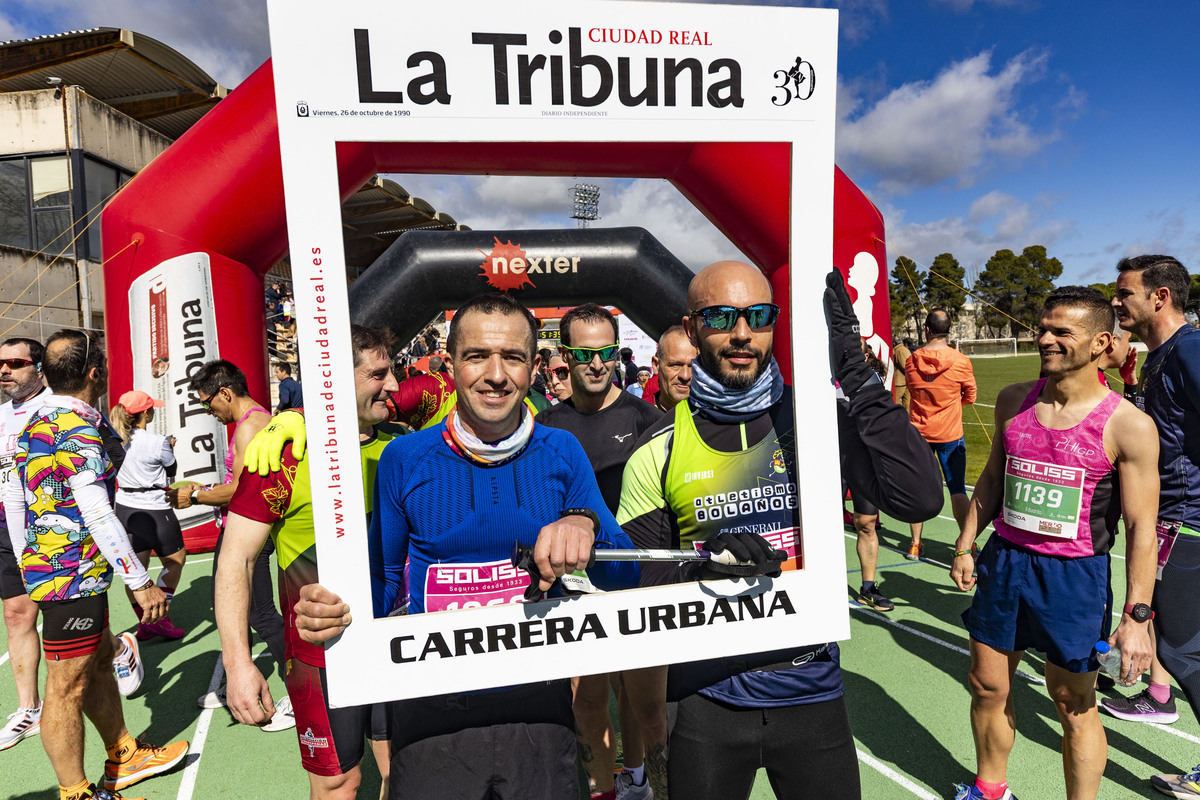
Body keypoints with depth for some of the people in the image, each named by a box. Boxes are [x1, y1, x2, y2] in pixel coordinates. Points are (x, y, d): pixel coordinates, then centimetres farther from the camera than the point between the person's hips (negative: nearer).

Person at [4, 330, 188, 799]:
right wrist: (141, 582, -19)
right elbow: (98, 516, -24)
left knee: (98, 661, 20)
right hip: (75, 577, -10)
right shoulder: (79, 427, -20)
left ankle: (123, 760, 34)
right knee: (67, 687, 2)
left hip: (42, 567, 10)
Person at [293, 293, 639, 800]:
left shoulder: (562, 453, -5)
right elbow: (381, 581, 2)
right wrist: (329, 609, -19)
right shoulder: (403, 460, -6)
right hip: (431, 710, 0)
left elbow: (624, 577, -7)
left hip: (537, 705, 1)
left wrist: (584, 525, -28)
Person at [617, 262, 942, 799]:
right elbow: (629, 584, -3)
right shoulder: (659, 451, -6)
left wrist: (858, 378, -21)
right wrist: (700, 564, -22)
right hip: (707, 699, 0)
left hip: (812, 693, 1)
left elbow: (920, 499, -18)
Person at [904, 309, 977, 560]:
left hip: (918, 433, 2)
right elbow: (970, 396, 2)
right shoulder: (960, 361, -10)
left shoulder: (911, 361, -5)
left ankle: (915, 544, 15)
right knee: (957, 489, 7)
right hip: (950, 434, -1)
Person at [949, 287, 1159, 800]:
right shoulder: (1013, 401, 1)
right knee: (987, 687, 16)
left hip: (1075, 576, -4)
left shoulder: (1128, 426, -12)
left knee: (1074, 707, 10)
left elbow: (1141, 526, -10)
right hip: (1004, 562, 4)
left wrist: (1136, 616, -13)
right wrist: (965, 546, 11)